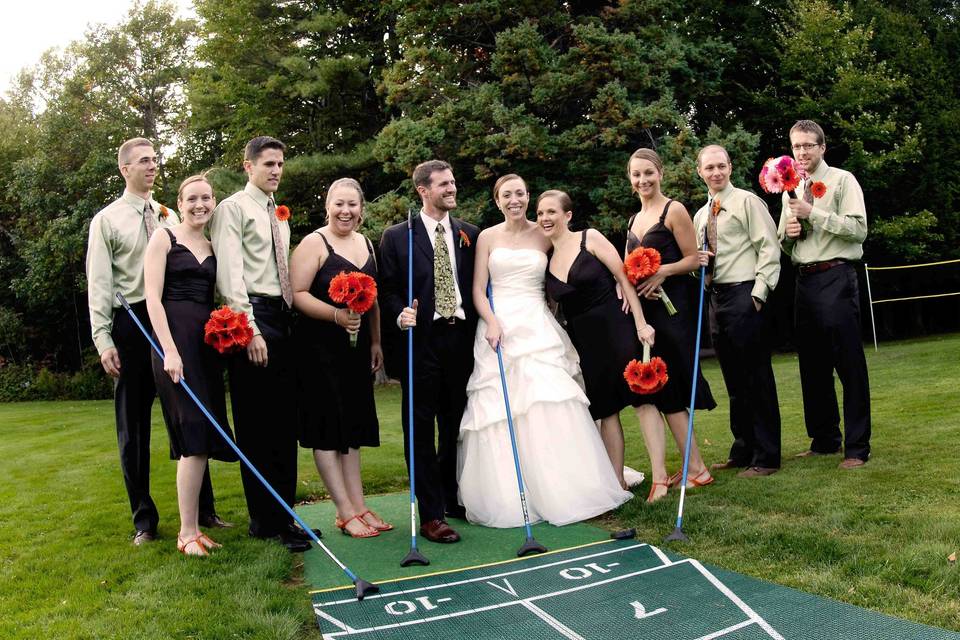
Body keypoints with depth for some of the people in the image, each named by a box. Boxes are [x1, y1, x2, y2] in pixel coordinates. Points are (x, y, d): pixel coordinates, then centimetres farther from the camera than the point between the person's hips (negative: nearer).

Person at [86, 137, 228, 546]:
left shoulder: (170, 217, 11)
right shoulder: (107, 220, 1)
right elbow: (99, 284, -4)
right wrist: (103, 340, -11)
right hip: (132, 324, -3)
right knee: (133, 425, 6)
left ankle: (203, 509, 19)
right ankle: (144, 520, 18)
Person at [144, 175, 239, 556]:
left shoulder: (213, 248, 18)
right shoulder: (164, 239, 2)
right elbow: (153, 298, -7)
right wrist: (169, 350, -16)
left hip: (207, 340, 6)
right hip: (175, 338, -6)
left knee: (203, 437, 5)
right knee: (195, 433, -12)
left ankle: (195, 523, 13)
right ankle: (187, 533, -5)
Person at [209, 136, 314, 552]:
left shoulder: (279, 215, 22)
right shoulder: (233, 209, -2)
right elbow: (230, 275, -12)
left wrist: (292, 319, 11)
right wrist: (249, 330, -19)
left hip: (282, 319, 8)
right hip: (251, 318, -8)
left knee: (285, 423, 8)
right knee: (256, 425, -3)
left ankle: (283, 514, 16)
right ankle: (266, 521, 4)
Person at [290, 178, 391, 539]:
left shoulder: (365, 244, 13)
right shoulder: (314, 243, -7)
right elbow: (297, 294, -15)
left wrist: (376, 342, 13)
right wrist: (336, 315, -26)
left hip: (357, 347, 7)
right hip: (319, 347, -7)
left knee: (352, 426, 11)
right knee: (328, 427, -1)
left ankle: (358, 505, 19)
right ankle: (345, 512, 6)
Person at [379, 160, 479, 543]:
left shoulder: (470, 235, 10)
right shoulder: (397, 237, 1)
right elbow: (387, 289, 0)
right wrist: (400, 314, -18)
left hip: (460, 338, 3)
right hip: (420, 340, -3)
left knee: (456, 425, 14)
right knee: (421, 429, 1)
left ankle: (452, 498, 30)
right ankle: (430, 515, 7)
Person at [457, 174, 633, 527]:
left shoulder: (544, 235, 9)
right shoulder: (488, 237, 8)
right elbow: (478, 289, 5)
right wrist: (491, 321, -12)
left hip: (538, 328, 0)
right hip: (498, 328, 0)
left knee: (550, 409, -8)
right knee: (499, 413, -3)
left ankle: (562, 494, 4)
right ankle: (507, 498, 7)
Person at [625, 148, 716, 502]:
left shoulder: (674, 210, -3)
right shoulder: (634, 220, 18)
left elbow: (694, 259, -6)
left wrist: (664, 271, -21)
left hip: (672, 307, -6)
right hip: (643, 310, 7)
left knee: (669, 392, -3)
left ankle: (694, 468, 11)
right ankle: (659, 477, 0)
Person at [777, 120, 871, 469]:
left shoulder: (842, 180, -1)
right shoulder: (790, 190, 17)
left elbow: (858, 229, -12)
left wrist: (814, 213, -17)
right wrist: (788, 233, -1)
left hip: (836, 279, -7)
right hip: (804, 280, 7)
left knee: (849, 364, -4)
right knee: (813, 365, 12)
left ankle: (857, 447, 4)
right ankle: (824, 440, 24)